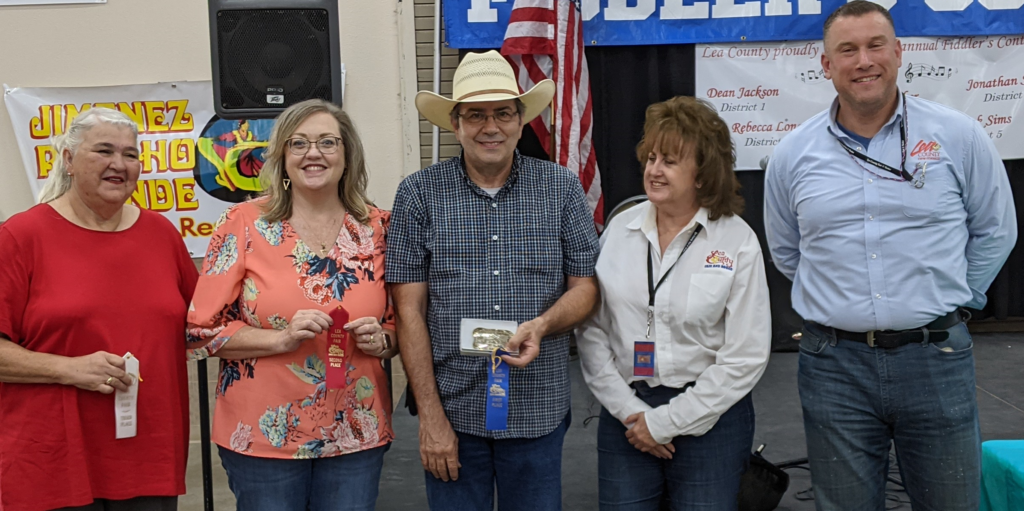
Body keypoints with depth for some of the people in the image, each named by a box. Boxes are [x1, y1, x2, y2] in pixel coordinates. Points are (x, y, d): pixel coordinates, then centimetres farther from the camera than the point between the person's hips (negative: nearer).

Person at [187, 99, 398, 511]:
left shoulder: (376, 228, 2)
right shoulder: (244, 224, -5)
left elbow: (401, 322, 11)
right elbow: (202, 330, -5)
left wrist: (381, 340, -10)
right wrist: (281, 339, -18)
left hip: (356, 433, 2)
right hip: (263, 433, -2)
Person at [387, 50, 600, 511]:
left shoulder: (562, 189, 1)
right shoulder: (419, 194, -3)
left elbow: (585, 286, 4)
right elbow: (409, 309, -4)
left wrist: (542, 325, -17)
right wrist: (431, 416, -7)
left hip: (538, 412, 1)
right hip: (453, 411, -1)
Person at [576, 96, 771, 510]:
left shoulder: (738, 242, -7)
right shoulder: (620, 229, 2)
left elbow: (746, 357, -8)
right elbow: (590, 328, 2)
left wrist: (665, 422, -9)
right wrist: (627, 409, -7)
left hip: (708, 419, -2)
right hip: (625, 412, 2)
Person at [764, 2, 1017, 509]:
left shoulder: (958, 136, -2)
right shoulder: (793, 154, 2)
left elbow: (994, 230, 9)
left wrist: (950, 299, 6)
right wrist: (838, 302, 10)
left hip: (936, 358, 0)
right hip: (834, 366, 1)